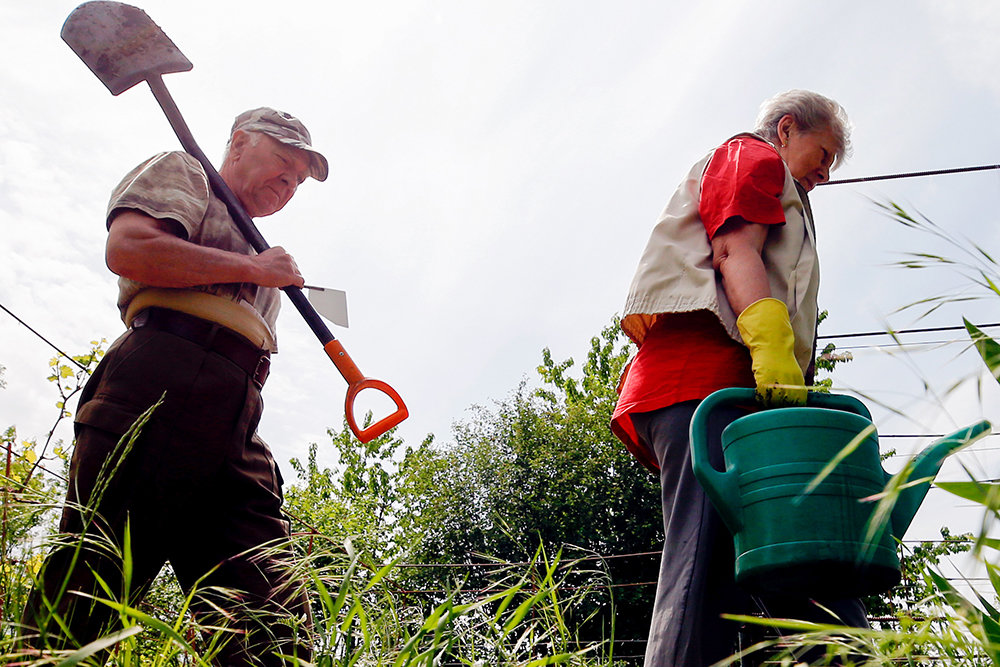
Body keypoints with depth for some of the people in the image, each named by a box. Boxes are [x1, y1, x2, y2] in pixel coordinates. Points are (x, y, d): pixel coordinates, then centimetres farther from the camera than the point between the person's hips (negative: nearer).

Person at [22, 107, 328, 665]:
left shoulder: (257, 254, 38)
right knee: (82, 614, -14)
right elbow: (128, 248, -5)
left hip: (236, 430, 7)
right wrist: (253, 269, 1)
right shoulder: (184, 173, 17)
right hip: (159, 387, -7)